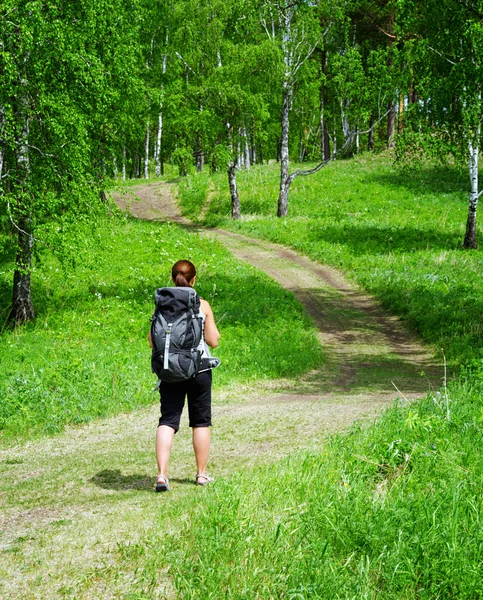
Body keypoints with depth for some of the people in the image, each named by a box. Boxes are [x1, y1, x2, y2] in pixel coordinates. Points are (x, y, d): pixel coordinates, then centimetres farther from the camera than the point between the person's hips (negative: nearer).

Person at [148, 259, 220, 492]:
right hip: (199, 369, -1)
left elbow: (152, 341, 0)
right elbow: (213, 341, -5)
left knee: (167, 421, 1)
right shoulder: (202, 305, -7)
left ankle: (162, 474, -13)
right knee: (201, 422, 12)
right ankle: (202, 474, 21)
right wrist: (211, 326, 14)